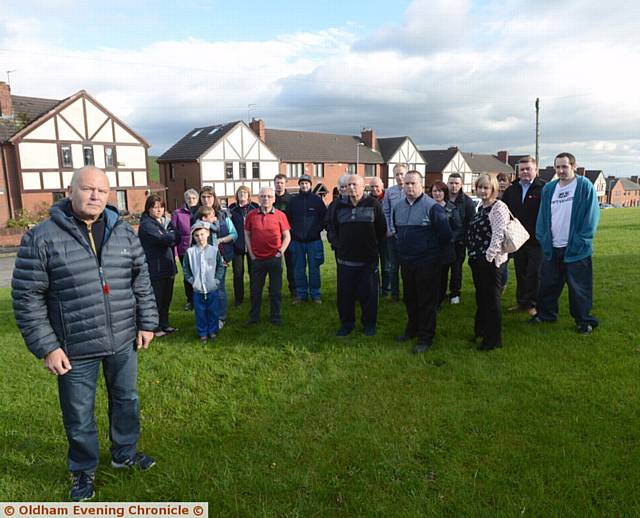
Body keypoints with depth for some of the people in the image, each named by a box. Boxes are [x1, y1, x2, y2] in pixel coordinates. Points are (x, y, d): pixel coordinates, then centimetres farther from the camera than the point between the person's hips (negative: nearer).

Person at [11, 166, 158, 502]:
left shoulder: (124, 233, 2)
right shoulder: (41, 237, -10)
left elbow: (142, 282, 9)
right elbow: (26, 298, -8)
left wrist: (147, 323, 5)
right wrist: (46, 347, -10)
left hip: (123, 342, 4)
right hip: (75, 349, -3)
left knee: (126, 400, 20)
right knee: (78, 416, 13)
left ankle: (124, 453, 45)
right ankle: (84, 471, 38)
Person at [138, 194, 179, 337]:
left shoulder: (166, 222, 13)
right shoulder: (146, 224, -11)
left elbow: (177, 239, 2)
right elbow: (163, 239, -21)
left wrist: (167, 238, -15)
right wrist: (171, 235, -3)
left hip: (168, 266, 7)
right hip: (155, 269, -7)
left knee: (167, 297, 15)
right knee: (156, 299, 1)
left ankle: (164, 324, 27)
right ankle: (155, 328, 13)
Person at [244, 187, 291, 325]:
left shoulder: (280, 215, -3)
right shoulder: (251, 215, 2)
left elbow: (287, 237, 1)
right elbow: (247, 235, 9)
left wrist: (280, 252, -6)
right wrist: (251, 254, 3)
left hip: (275, 258, -1)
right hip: (257, 259, 2)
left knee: (275, 290, 7)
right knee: (255, 289, 10)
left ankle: (275, 317, 21)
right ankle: (254, 316, 24)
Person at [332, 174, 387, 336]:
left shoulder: (373, 204, -4)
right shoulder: (340, 206, 5)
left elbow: (382, 229, 4)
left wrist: (372, 244, 11)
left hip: (368, 259, -2)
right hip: (345, 259, 3)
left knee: (368, 294, 6)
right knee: (345, 294, 8)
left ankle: (369, 325, 24)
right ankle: (346, 324, 24)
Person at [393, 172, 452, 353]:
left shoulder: (432, 206, -14)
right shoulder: (398, 206, 8)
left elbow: (445, 233, -12)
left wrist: (435, 250, -1)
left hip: (427, 263, -7)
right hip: (406, 261, 7)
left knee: (426, 301, 1)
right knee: (409, 298, 18)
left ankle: (426, 337, 12)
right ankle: (412, 329, 34)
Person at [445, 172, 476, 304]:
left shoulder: (467, 201, -1)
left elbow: (471, 222, 0)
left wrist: (466, 239, -7)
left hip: (458, 242, 0)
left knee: (456, 269, 9)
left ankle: (455, 293, 22)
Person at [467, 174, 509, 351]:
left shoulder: (498, 207, -13)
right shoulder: (480, 208, 14)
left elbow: (499, 235, -20)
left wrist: (489, 256, -21)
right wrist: (473, 255, 16)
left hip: (491, 261, -9)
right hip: (478, 260, 9)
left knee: (491, 299, 1)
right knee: (481, 297, 19)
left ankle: (494, 339, 14)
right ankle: (481, 332, 34)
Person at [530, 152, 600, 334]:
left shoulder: (585, 186, -5)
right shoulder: (549, 188, 10)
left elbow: (592, 215, -9)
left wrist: (581, 241, -13)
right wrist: (542, 238, 3)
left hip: (576, 249, -5)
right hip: (552, 248, 5)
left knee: (579, 287, 4)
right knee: (547, 284, 13)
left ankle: (584, 321, 19)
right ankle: (545, 314, 30)